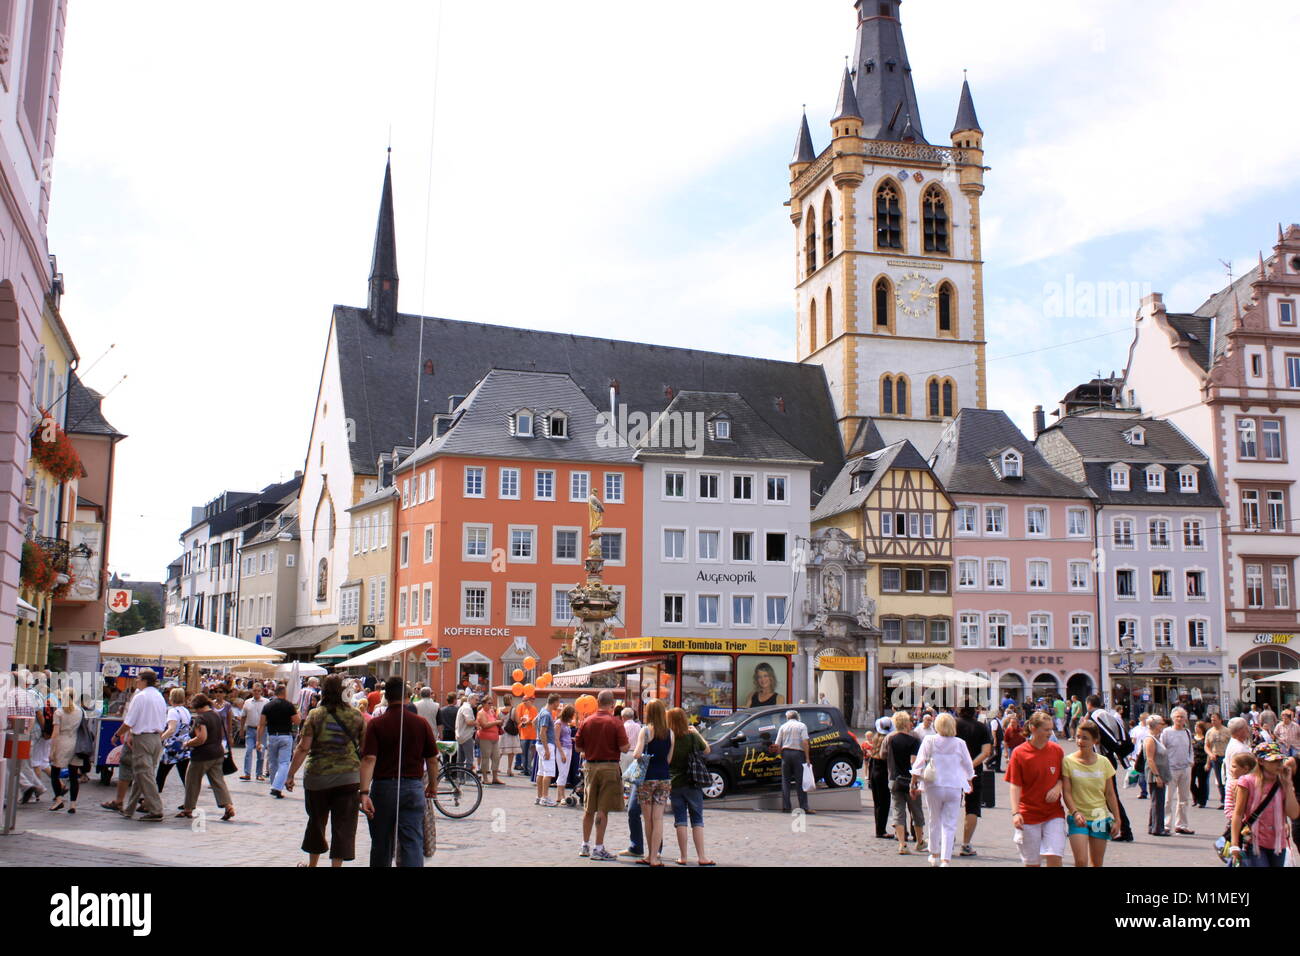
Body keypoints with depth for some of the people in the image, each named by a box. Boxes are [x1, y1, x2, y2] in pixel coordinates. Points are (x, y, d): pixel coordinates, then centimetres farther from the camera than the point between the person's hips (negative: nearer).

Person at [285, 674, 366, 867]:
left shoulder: (315, 715, -4)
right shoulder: (356, 716, 1)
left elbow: (303, 748, -8)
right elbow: (365, 748, 5)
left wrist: (290, 775, -2)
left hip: (317, 776, 0)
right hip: (348, 776, 0)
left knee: (316, 820, 18)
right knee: (343, 824, 5)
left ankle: (312, 863, 32)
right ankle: (336, 863, 2)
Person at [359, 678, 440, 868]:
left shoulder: (376, 724, -5)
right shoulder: (421, 723, 0)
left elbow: (369, 759, -15)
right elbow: (432, 759, 4)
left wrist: (364, 793, -19)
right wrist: (432, 784, 19)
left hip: (383, 786, 0)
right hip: (413, 786, 0)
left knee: (381, 844, 15)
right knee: (412, 843, -2)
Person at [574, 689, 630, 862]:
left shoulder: (587, 722, 1)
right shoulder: (615, 723, -10)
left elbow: (578, 747, 5)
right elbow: (624, 748, -13)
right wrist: (627, 742, 8)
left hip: (589, 767, 4)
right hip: (609, 767, -4)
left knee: (589, 808, 15)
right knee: (603, 809, -1)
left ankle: (585, 845, 23)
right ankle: (598, 848, 1)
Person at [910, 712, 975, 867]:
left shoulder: (929, 741, -3)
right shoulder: (960, 743, -1)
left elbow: (919, 764, -3)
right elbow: (968, 766, 11)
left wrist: (913, 784, 7)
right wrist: (969, 783, 29)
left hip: (934, 786, 0)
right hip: (954, 787, 0)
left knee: (935, 821, 16)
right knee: (949, 825, 1)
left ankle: (935, 855, 29)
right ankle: (945, 860, -6)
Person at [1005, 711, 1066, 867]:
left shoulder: (1057, 750, 1)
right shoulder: (1019, 753, -8)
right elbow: (1015, 785, -7)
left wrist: (1058, 787, -10)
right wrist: (1015, 812, -18)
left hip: (1054, 813, 2)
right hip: (1028, 815, -2)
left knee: (1054, 857, -12)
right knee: (1032, 862, 5)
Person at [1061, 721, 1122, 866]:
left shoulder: (1103, 763, 1)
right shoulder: (1068, 762, -6)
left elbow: (1110, 794, 6)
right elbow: (1066, 792, -8)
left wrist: (1117, 820, 4)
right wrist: (1075, 813, -22)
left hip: (1100, 818, 3)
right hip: (1078, 819, -3)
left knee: (1097, 863, 8)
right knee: (1081, 861, -13)